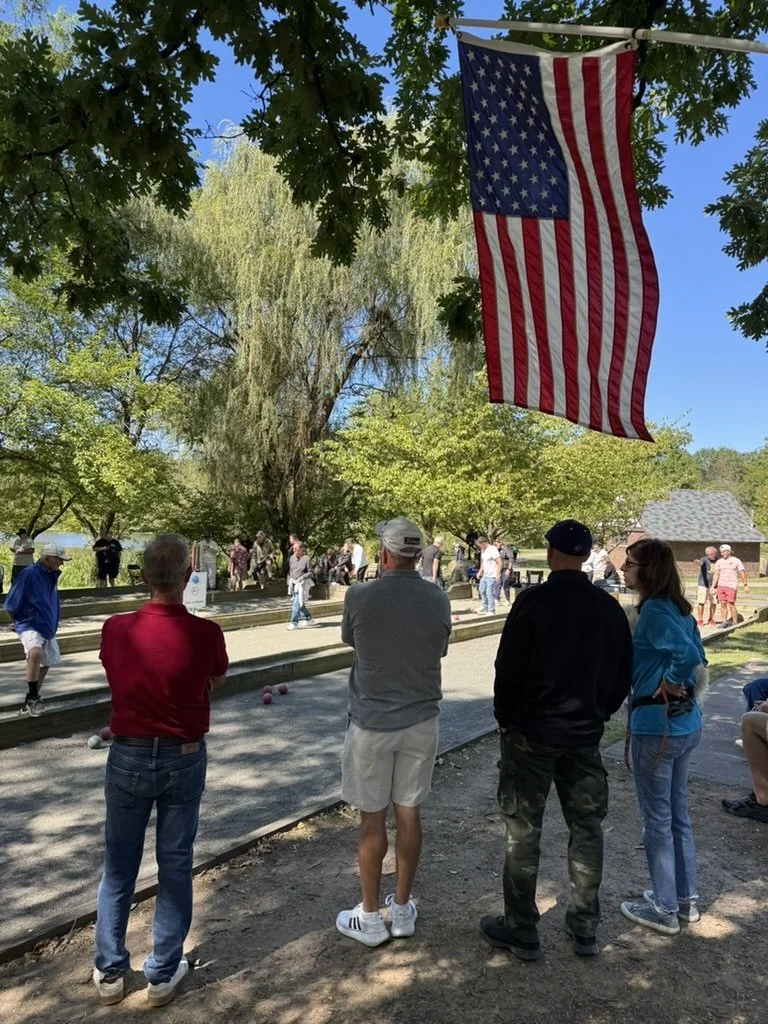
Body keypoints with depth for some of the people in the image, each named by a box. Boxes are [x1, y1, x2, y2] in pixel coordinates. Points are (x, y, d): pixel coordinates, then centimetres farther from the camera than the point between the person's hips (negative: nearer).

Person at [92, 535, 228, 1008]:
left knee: (119, 866, 18)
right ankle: (163, 974, 28)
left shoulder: (116, 628, -13)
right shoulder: (205, 633, -20)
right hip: (184, 759, -1)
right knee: (175, 866, 14)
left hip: (129, 757, 2)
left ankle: (110, 971, 33)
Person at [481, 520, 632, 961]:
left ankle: (521, 931, 19)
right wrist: (597, 713, 16)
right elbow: (623, 675, 7)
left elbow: (508, 669, -14)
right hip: (585, 734, 5)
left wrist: (505, 717, 1)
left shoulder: (533, 601, -16)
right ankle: (586, 928, 29)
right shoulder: (609, 607, 0)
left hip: (532, 731, -4)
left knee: (524, 832, 7)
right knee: (587, 828, 16)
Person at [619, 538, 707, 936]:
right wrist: (681, 686, 7)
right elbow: (699, 658, 13)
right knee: (678, 813, 21)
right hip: (686, 722, 9)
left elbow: (688, 656, -32)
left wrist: (666, 684, -16)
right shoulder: (678, 608, 7)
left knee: (657, 820, 7)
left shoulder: (653, 611, -20)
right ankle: (686, 899, 35)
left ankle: (665, 910, 22)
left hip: (657, 725, -9)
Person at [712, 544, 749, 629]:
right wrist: (713, 586, -3)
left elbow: (742, 573, 2)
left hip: (731, 586, -3)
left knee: (731, 604, -7)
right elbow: (716, 574, 4)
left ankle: (735, 622, 5)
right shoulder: (719, 562, 8)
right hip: (721, 586, 3)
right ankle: (724, 622, 8)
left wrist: (745, 585, -2)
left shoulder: (736, 561, 1)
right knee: (723, 604, 2)